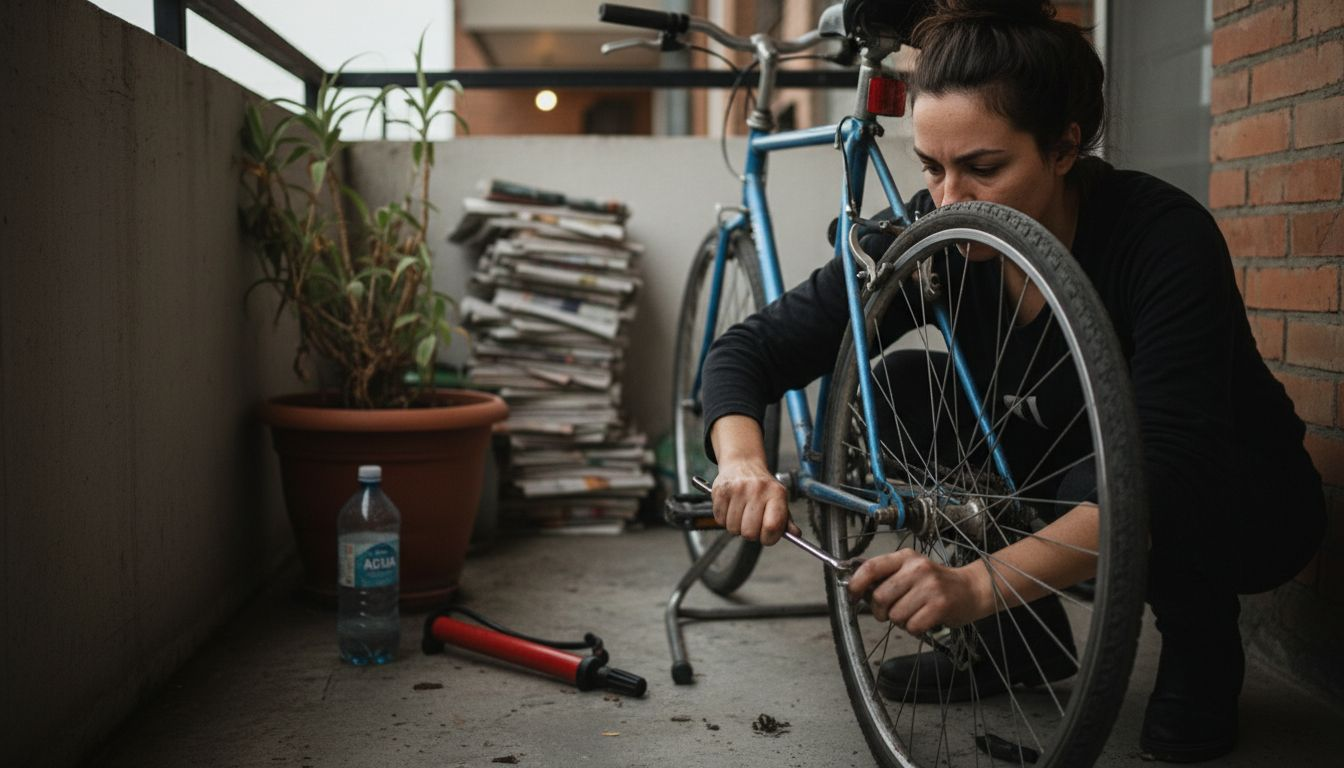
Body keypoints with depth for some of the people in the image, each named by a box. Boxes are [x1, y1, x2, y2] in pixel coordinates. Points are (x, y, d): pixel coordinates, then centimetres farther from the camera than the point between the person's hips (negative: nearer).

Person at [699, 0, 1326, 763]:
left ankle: (1202, 659, -6)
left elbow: (1168, 477, -42)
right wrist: (744, 460, -41)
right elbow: (751, 349, -19)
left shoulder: (1165, 234, -32)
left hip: (1240, 502, -5)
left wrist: (982, 583, -56)